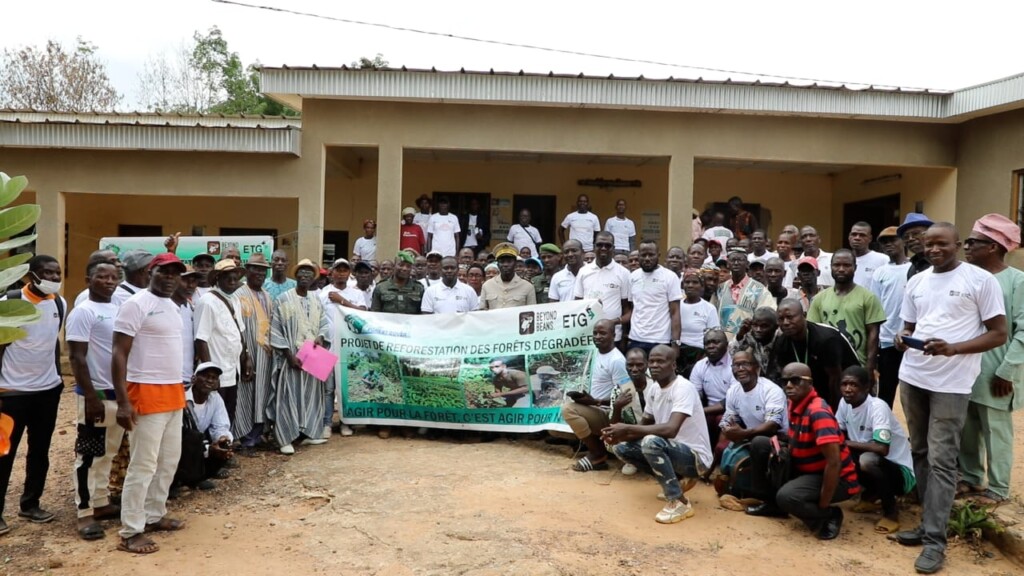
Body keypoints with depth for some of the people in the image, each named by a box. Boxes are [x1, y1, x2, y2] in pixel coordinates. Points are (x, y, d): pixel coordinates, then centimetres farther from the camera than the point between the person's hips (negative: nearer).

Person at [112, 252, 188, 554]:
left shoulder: (172, 306, 14)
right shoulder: (136, 304, -12)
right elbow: (119, 354, -15)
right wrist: (122, 401, -21)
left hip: (173, 392, 9)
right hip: (147, 393, -9)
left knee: (169, 460, 15)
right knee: (143, 464, -4)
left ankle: (154, 515, 28)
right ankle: (130, 532, 5)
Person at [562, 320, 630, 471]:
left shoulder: (617, 360, -20)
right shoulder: (599, 353, 10)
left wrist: (595, 402, -25)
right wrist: (584, 396, 6)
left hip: (608, 414, -10)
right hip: (597, 409, 10)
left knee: (569, 408, -25)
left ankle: (598, 455, -10)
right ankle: (598, 448, 13)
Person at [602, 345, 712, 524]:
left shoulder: (683, 388, -22)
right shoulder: (652, 390, 3)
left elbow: (671, 429, -35)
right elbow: (645, 424, 10)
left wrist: (627, 428, -29)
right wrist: (620, 435, -12)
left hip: (696, 457, -9)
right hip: (671, 450, 9)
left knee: (651, 442, -33)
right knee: (621, 447, 2)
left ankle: (679, 503, -18)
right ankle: (677, 478, 11)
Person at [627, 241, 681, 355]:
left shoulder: (670, 277, -3)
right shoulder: (633, 276, 9)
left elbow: (675, 312, -5)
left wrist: (675, 342, -12)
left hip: (660, 341, -4)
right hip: (635, 340, 4)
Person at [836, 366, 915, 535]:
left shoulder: (878, 407, -26)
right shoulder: (845, 402, -4)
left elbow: (882, 449, -36)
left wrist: (847, 443, -26)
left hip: (900, 471, -7)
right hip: (875, 464, 7)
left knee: (867, 460, -35)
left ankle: (891, 511, -9)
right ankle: (870, 493, 14)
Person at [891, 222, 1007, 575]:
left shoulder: (981, 280, -6)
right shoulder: (916, 281, 11)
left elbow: (998, 334, -6)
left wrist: (952, 348, -20)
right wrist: (902, 338, -5)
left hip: (951, 382, -6)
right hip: (912, 376, 6)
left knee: (941, 460, -6)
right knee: (920, 453, 12)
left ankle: (935, 540, -1)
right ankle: (931, 523, 23)